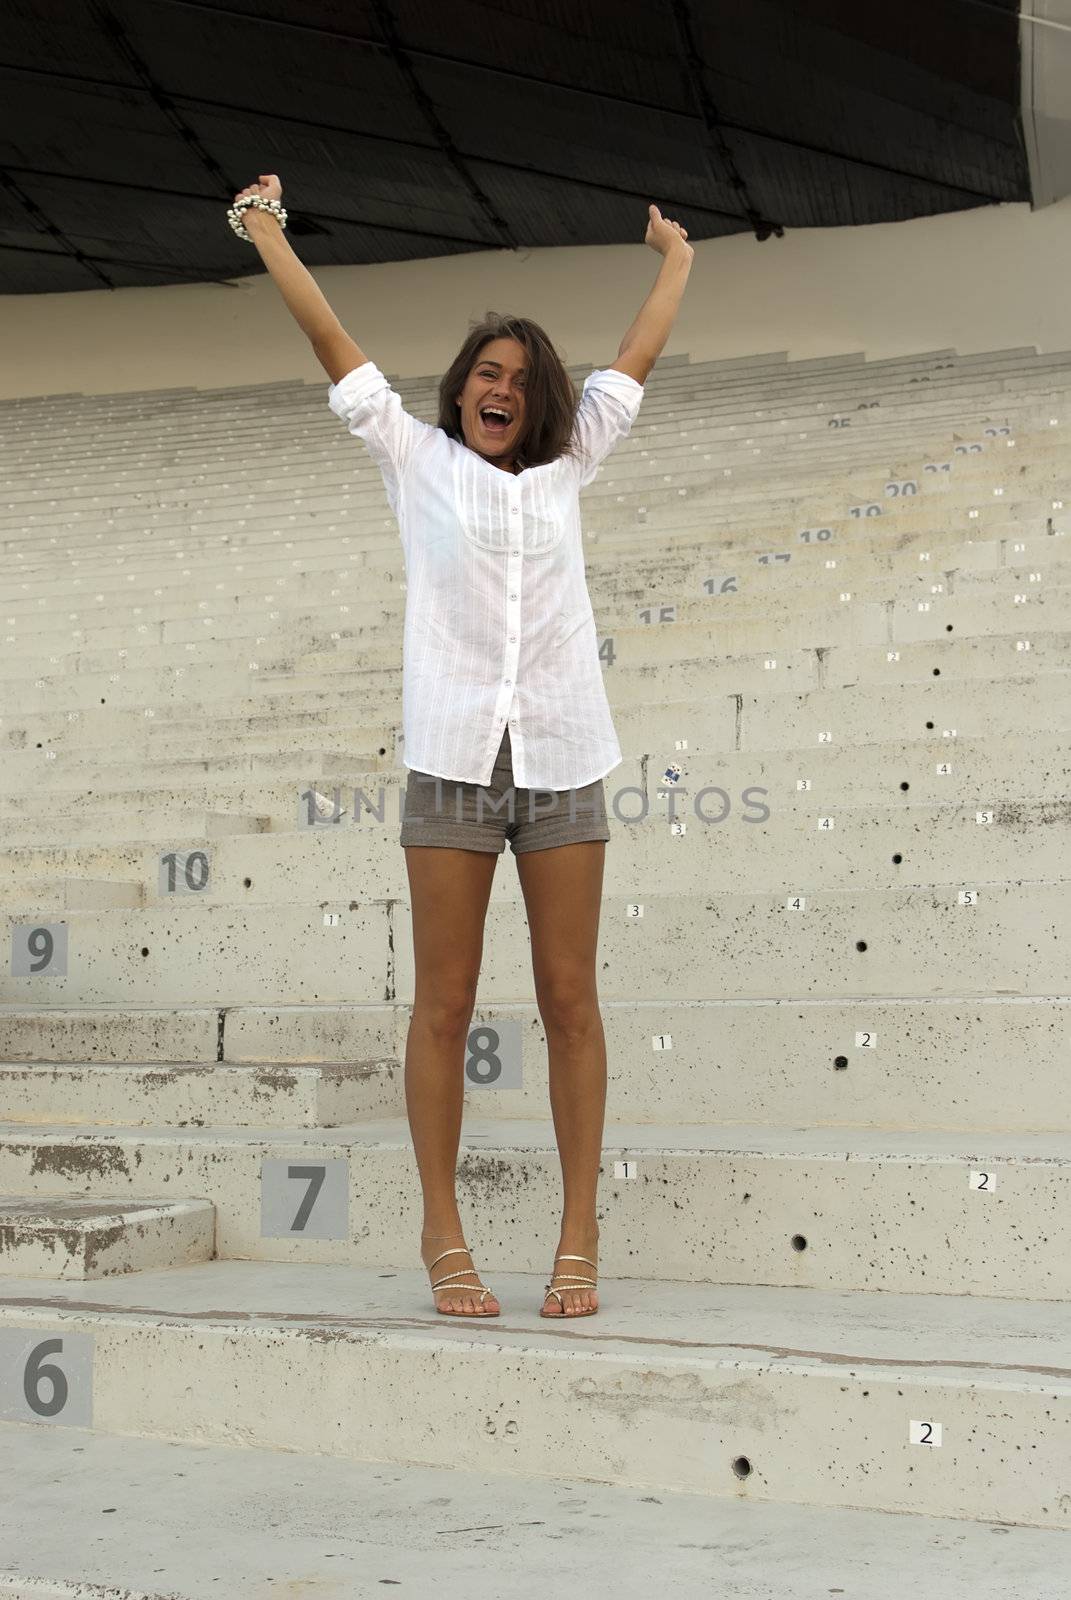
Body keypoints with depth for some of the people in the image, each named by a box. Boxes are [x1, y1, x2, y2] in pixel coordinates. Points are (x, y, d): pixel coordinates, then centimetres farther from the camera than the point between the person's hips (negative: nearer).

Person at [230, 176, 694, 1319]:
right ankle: (443, 1234, 8)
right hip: (453, 759, -1)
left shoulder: (565, 468, 16)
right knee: (444, 1005, 0)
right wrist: (267, 233, 18)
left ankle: (578, 1239, 6)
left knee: (569, 1001, 1)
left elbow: (639, 356, 26)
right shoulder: (416, 461, 11)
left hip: (561, 761, 2)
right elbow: (329, 338, 14)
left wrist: (675, 257, 38)